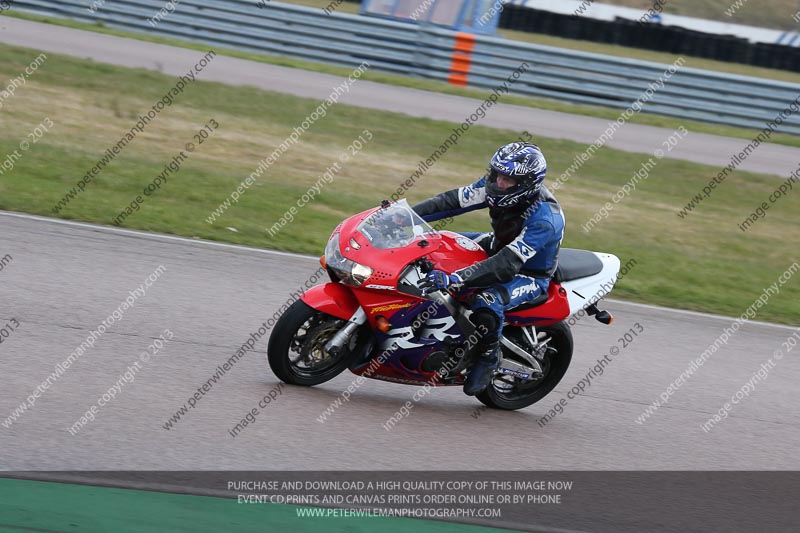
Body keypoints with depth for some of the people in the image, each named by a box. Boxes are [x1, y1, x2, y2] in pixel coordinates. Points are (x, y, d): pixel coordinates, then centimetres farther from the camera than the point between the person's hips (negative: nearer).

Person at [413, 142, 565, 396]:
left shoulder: (544, 218, -37)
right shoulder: (496, 185, -16)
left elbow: (506, 265, -43)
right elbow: (453, 201, -11)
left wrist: (452, 278, -52)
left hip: (531, 275, -8)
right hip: (497, 247, 8)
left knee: (486, 303, -36)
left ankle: (489, 356, -7)